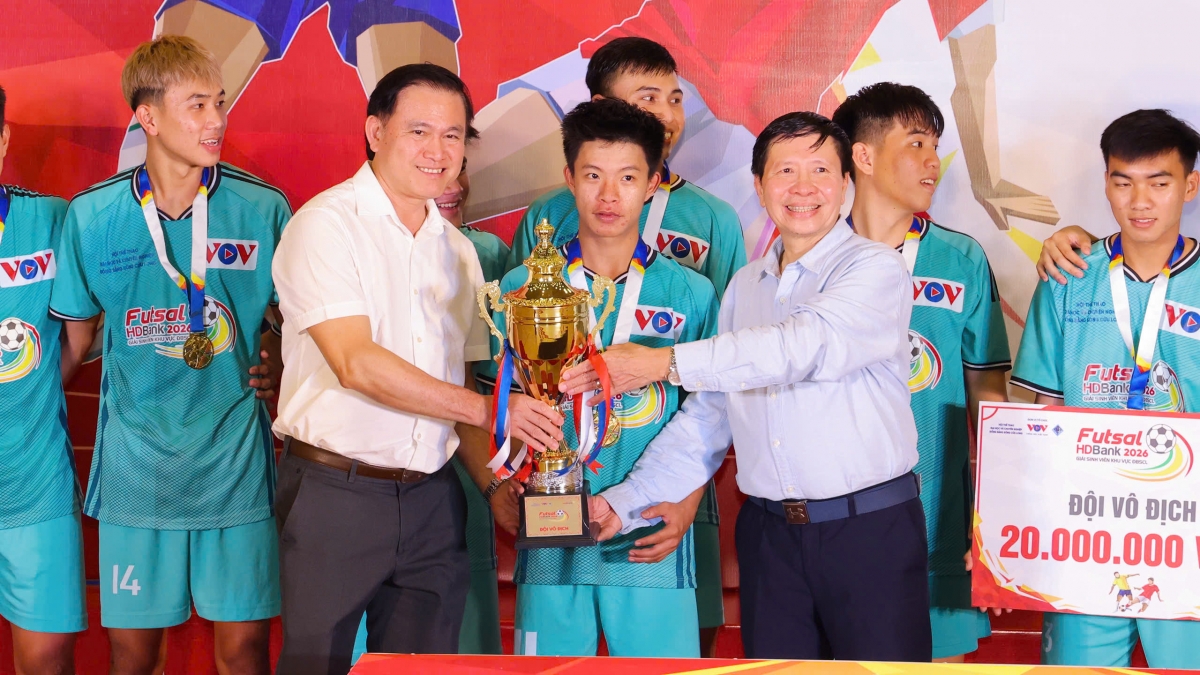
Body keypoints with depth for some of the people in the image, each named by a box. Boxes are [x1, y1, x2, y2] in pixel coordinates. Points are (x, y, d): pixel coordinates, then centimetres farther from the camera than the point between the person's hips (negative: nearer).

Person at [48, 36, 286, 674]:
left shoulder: (264, 209, -3)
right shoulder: (91, 215, -1)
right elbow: (75, 334, 10)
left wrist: (278, 370, -4)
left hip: (236, 457, 0)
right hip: (136, 460, 1)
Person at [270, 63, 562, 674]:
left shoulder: (457, 250, 13)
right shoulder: (326, 225, -8)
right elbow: (356, 364, -18)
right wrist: (487, 409, -18)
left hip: (431, 499, 6)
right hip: (335, 492, -5)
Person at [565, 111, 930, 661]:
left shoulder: (875, 268, -4)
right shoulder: (744, 287, 13)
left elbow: (806, 346, -22)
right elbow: (706, 417, 14)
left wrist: (667, 363, -24)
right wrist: (626, 501, 5)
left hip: (870, 531, -4)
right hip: (769, 533, 5)